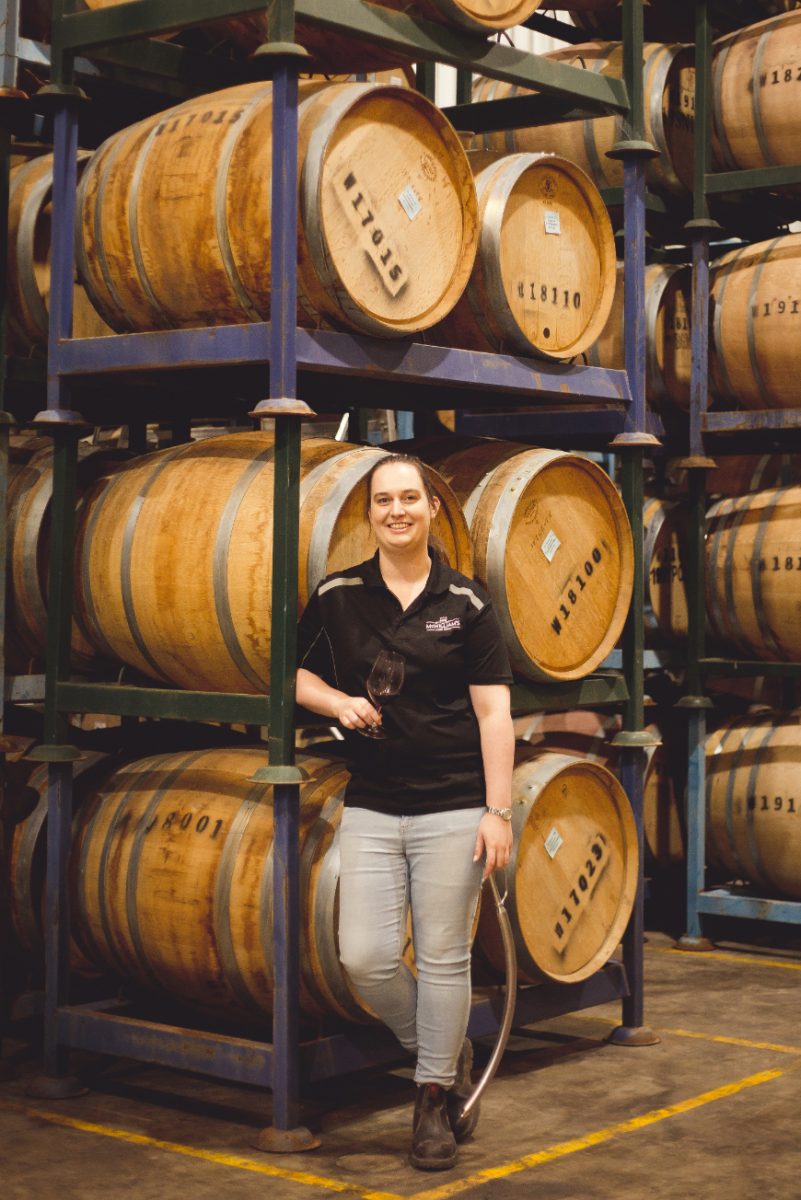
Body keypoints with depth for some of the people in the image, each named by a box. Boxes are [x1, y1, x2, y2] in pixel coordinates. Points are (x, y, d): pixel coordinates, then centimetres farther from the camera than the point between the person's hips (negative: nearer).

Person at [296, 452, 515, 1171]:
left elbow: (494, 714, -2)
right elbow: (296, 675, 15)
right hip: (371, 806, 2)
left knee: (443, 957, 4)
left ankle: (436, 1098, 23)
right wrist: (340, 703, -7)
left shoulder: (466, 603, -1)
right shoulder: (338, 597, 4)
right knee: (365, 956, -3)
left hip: (453, 807, -2)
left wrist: (498, 811, -8)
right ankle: (443, 1049, 25)